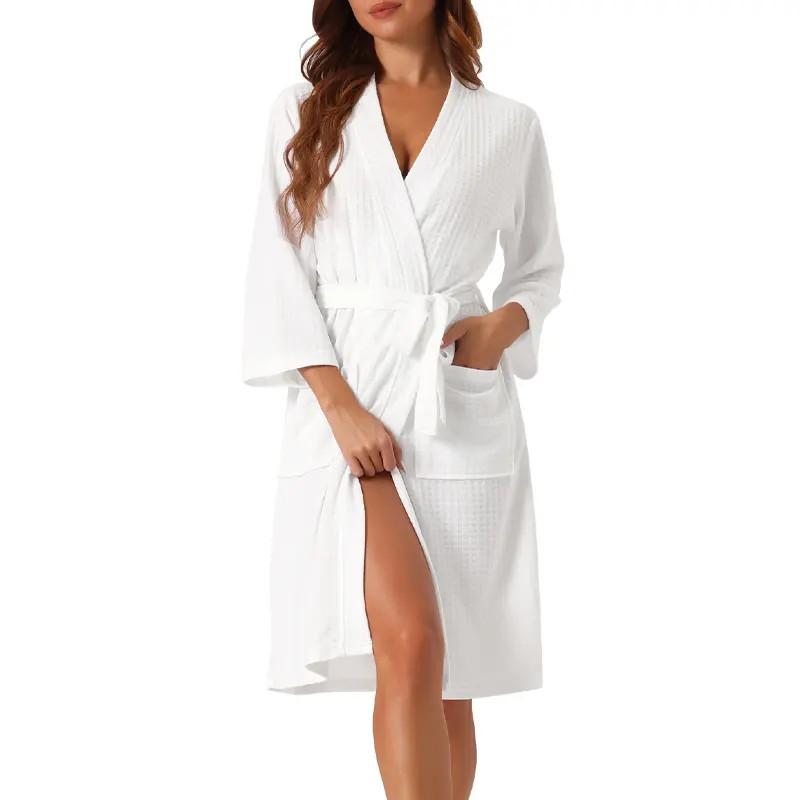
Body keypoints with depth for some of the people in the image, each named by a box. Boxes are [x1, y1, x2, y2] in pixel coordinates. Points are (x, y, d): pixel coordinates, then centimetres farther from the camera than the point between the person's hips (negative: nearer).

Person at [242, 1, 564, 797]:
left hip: (464, 413, 2)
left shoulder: (510, 126, 11)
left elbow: (541, 267, 22)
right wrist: (339, 405, -10)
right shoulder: (304, 112, 9)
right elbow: (280, 268, 2)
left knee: (451, 679, 4)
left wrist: (502, 326, -2)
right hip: (346, 407, -2)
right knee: (410, 643, -20)